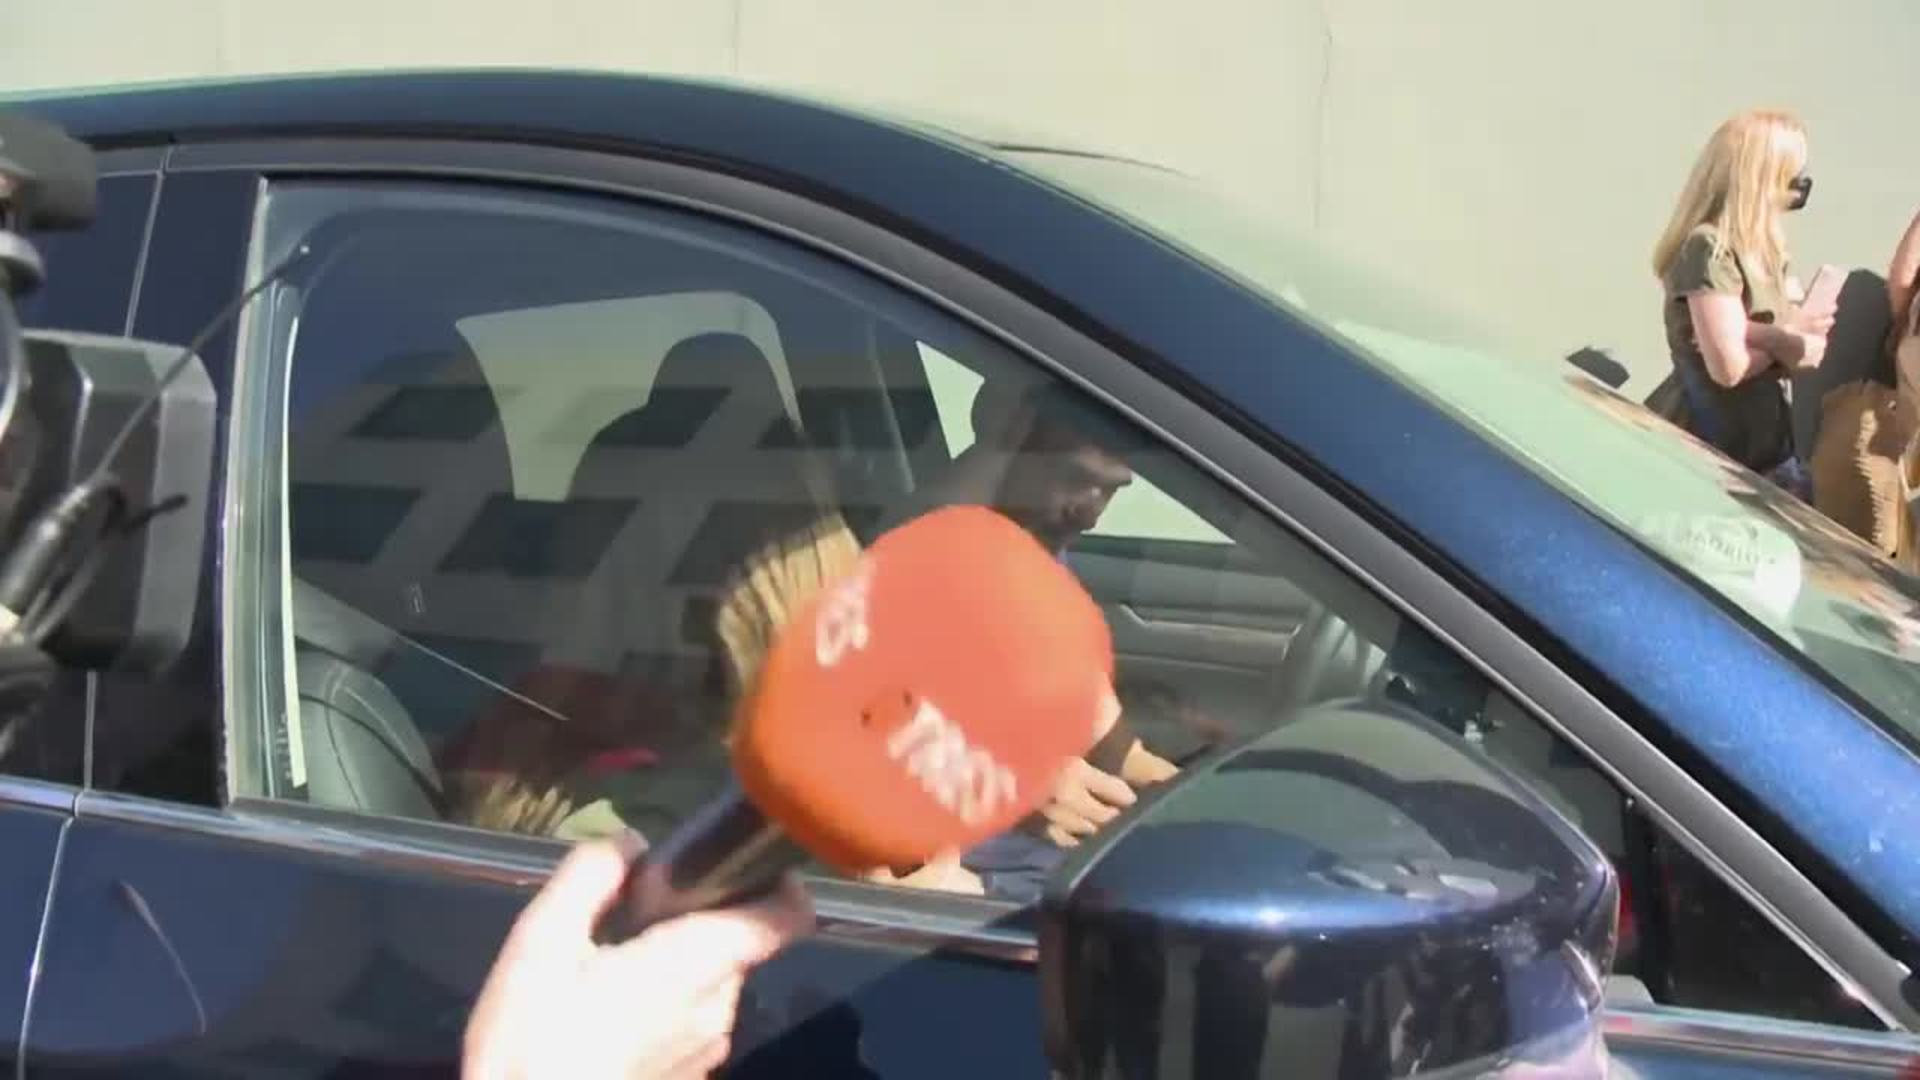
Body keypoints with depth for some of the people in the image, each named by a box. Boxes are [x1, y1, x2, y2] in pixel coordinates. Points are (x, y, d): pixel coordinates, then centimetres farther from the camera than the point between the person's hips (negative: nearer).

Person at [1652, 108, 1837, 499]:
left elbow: (1808, 349, 3)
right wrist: (1786, 340, -7)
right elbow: (1729, 366, -26)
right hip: (1725, 459, -9)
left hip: (1767, 449, 9)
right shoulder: (1710, 249, -20)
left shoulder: (1758, 247, 8)